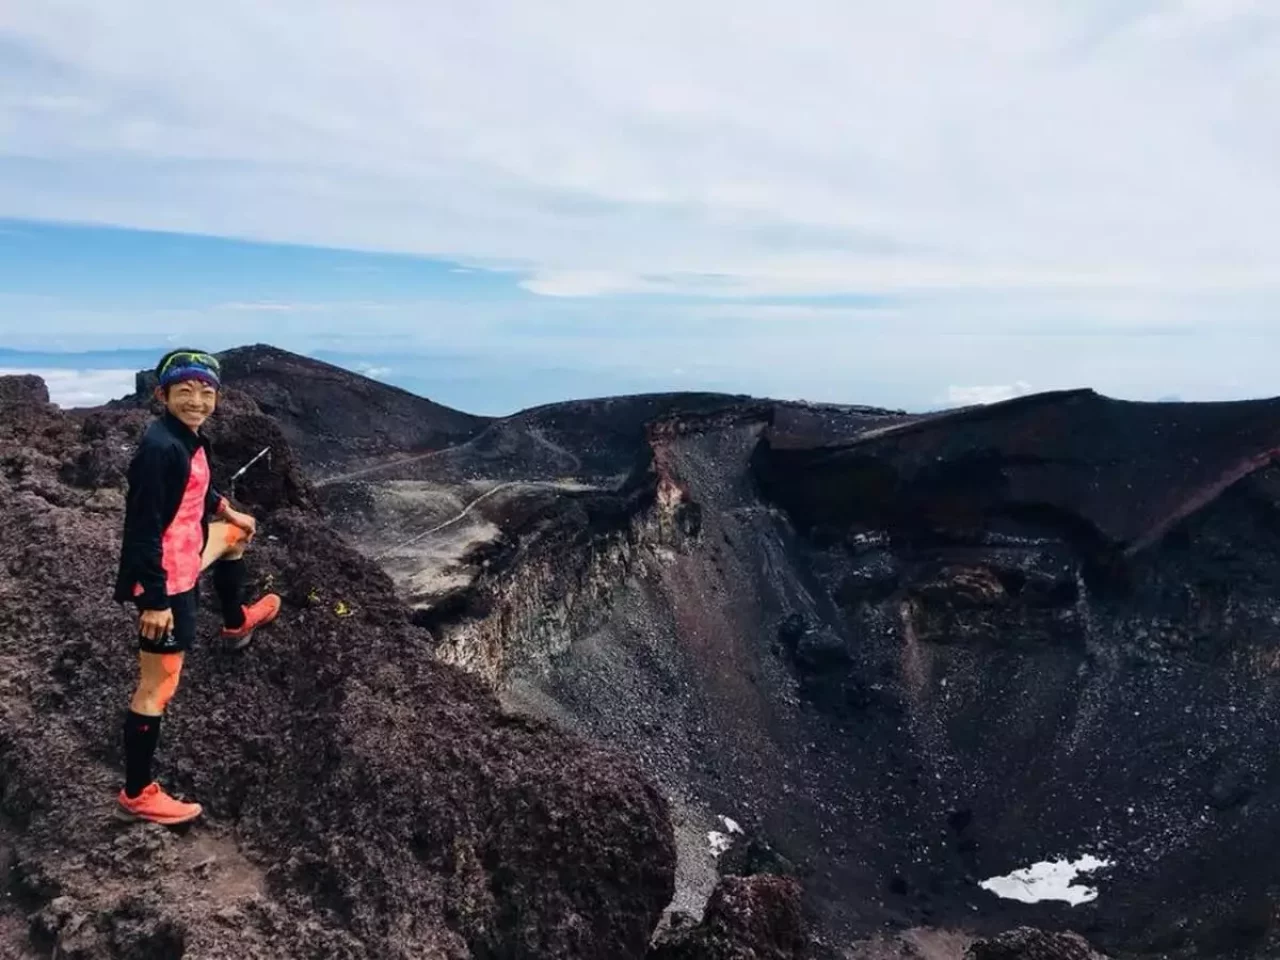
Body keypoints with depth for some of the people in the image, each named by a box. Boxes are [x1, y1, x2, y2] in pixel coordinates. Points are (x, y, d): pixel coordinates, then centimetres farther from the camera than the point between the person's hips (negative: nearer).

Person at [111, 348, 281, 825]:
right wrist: (155, 599, -24)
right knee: (157, 689, 0)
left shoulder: (189, 438, 2)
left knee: (237, 533, 36)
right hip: (166, 580, -10)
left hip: (183, 560, 10)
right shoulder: (160, 446, -26)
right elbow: (144, 527, -26)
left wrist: (228, 511, 34)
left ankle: (236, 624, 56)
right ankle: (137, 796, 14)